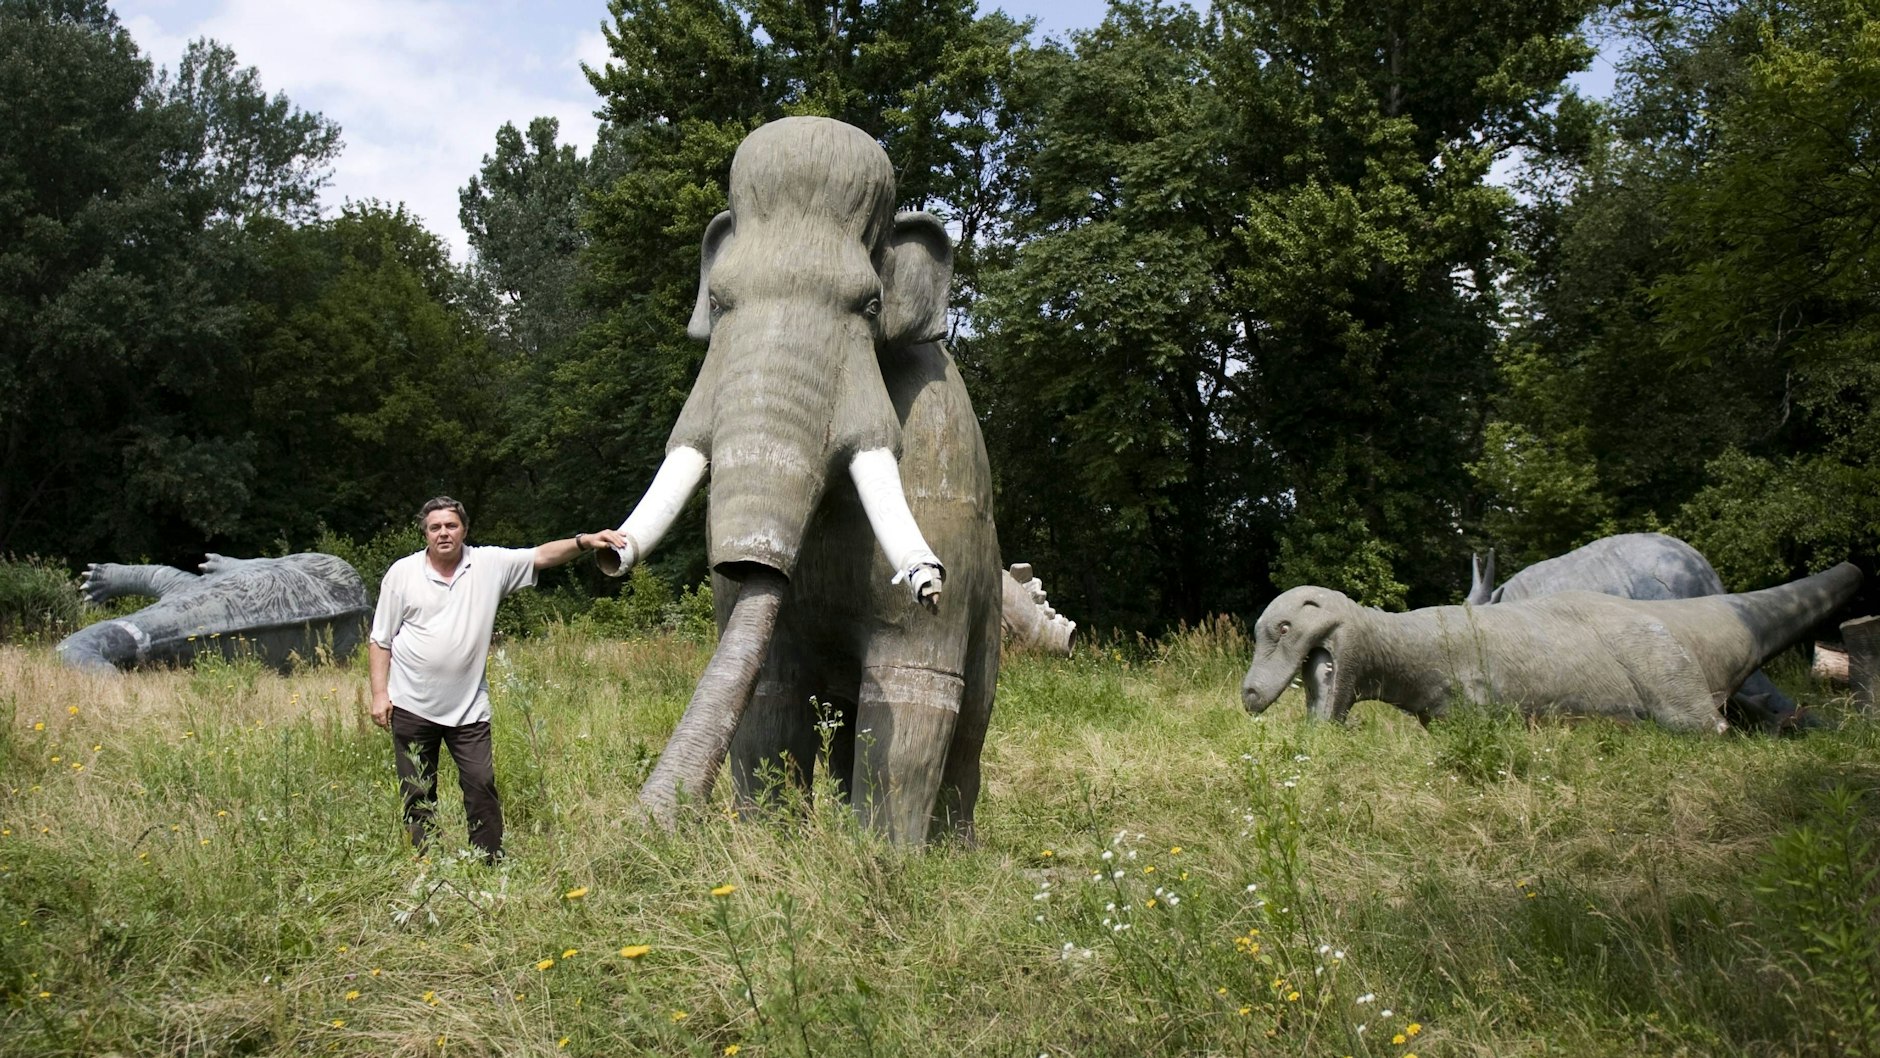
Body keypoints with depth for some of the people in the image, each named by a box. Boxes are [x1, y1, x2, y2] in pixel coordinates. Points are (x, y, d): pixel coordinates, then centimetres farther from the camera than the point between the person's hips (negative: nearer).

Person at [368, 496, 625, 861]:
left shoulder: (490, 564, 0)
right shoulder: (402, 573, -2)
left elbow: (541, 556, -7)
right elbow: (381, 639, 2)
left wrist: (583, 541, -24)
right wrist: (379, 693, -4)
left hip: (468, 708, 0)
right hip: (412, 707, 0)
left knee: (482, 785, -1)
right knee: (418, 794, 7)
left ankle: (490, 864, 10)